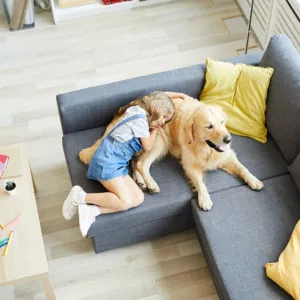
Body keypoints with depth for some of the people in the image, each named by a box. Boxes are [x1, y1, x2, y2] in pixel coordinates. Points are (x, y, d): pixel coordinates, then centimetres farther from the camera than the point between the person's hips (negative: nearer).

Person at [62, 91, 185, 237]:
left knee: (138, 198, -11)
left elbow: (158, 95, 38)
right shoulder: (140, 117, -9)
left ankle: (91, 211, -15)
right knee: (125, 201, -24)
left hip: (118, 164, 10)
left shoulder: (139, 110, 19)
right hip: (108, 160, -10)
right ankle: (80, 196, -11)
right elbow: (147, 147, 0)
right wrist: (155, 129, 14)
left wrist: (178, 95, 38)